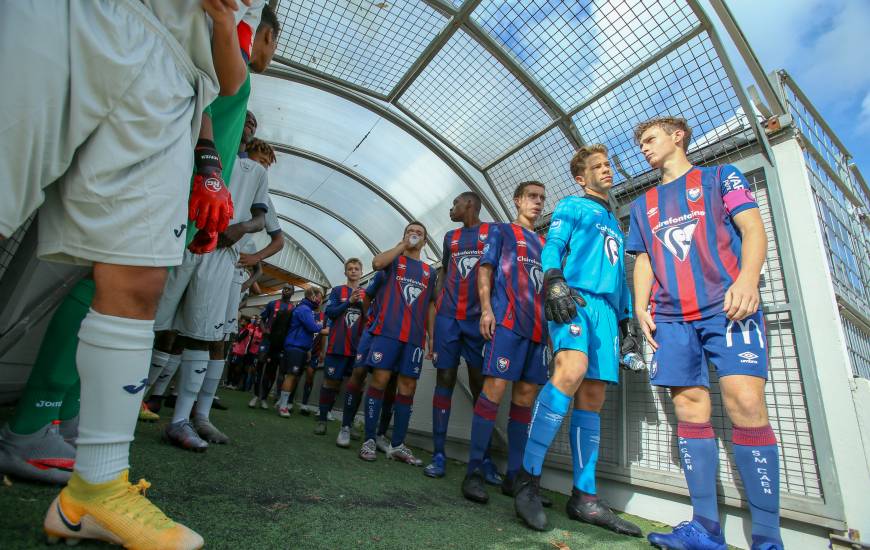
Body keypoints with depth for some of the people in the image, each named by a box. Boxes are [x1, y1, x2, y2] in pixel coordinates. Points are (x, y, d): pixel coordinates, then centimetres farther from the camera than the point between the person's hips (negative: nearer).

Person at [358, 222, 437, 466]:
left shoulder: (430, 271, 19)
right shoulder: (394, 259, 13)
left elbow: (430, 307, 18)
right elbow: (377, 263, -11)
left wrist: (432, 336, 10)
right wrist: (403, 245, -3)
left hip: (415, 336, 3)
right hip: (387, 330, -3)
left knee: (407, 388, 2)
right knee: (380, 380, -8)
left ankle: (397, 445, 12)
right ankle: (369, 440, 4)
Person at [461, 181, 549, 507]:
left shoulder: (543, 243, 27)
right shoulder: (501, 230, 12)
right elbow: (484, 270, 1)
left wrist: (551, 324, 16)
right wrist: (486, 309, -12)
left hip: (538, 328, 6)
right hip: (507, 320, -6)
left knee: (525, 398, 4)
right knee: (495, 388, -14)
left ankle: (513, 476, 12)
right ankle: (473, 472, -6)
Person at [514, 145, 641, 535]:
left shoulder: (614, 222, 32)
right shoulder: (572, 206, 14)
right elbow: (552, 247, -2)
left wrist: (625, 323, 22)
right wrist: (554, 281, -23)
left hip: (606, 308, 7)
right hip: (573, 299, -7)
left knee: (593, 397, 2)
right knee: (572, 371, -31)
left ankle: (584, 498, 7)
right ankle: (527, 476, -25)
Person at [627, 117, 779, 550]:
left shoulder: (720, 176, 15)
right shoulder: (643, 204, 24)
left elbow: (753, 228, 2)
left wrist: (747, 278, -16)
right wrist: (641, 305, 4)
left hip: (726, 306, -3)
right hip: (671, 317, 4)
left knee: (745, 404, -14)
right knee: (690, 409, -1)